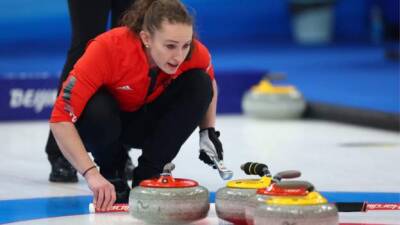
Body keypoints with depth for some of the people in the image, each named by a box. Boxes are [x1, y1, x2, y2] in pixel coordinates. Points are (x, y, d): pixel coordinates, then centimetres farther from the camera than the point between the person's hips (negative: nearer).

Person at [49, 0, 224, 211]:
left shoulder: (195, 53, -24)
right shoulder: (108, 48, -36)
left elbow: (208, 85, 3)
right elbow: (60, 119, -37)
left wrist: (209, 132, -10)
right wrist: (91, 174, -46)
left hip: (147, 120, 4)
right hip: (105, 121, -3)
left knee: (199, 83, -22)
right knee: (98, 112, -38)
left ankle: (148, 173, -11)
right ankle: (112, 172, -5)